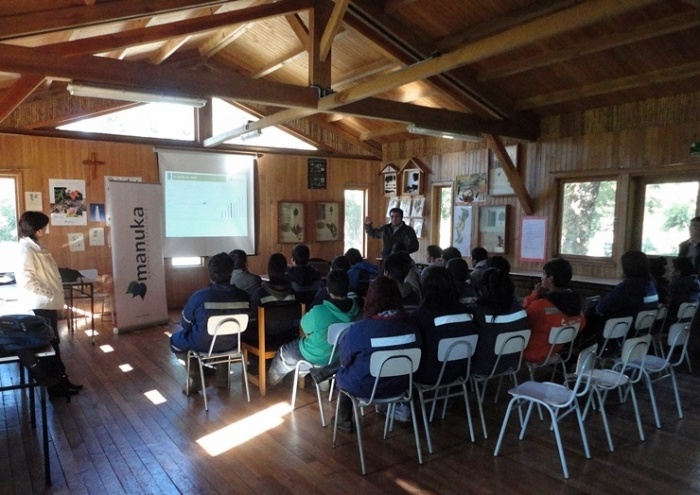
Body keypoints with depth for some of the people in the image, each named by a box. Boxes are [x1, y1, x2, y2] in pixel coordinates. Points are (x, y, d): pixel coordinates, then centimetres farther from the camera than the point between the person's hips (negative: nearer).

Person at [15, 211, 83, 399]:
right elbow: (25, 280, -25)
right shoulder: (26, 249, -17)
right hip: (40, 306, -10)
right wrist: (48, 295, -19)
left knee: (53, 343, 15)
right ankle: (55, 386, 12)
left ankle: (62, 380, 25)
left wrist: (52, 297, 14)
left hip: (48, 305, 10)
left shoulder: (35, 247, 14)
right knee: (49, 345, 1)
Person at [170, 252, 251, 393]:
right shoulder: (243, 296, -17)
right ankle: (222, 376, 36)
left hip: (204, 345, -3)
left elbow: (185, 324, -7)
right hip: (231, 343, 3)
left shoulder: (199, 297, -25)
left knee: (175, 340, 25)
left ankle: (195, 377, 21)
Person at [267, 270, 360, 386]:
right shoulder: (356, 309, -18)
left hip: (318, 357, -5)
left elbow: (305, 326, -14)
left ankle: (273, 379, 48)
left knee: (284, 351, 23)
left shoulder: (318, 312, -35)